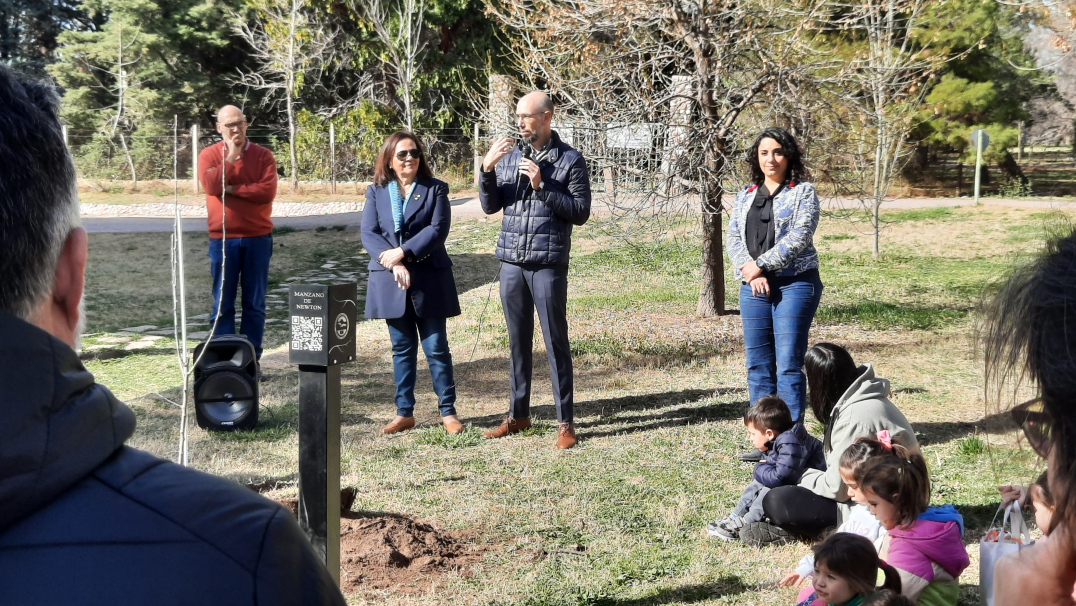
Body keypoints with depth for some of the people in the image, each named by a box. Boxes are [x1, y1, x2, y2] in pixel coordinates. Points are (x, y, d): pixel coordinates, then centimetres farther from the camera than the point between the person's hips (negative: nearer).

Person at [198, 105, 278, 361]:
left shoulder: (263, 155, 4)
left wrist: (231, 189, -9)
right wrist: (231, 157, -9)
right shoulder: (209, 155, 6)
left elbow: (267, 191, -10)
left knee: (255, 304, 5)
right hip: (222, 239, 0)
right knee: (222, 303, 2)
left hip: (257, 238, 0)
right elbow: (211, 186, -12)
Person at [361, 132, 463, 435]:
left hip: (429, 281, -2)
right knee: (402, 349, 10)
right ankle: (404, 413, 18)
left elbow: (438, 229, -10)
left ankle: (448, 411, 10)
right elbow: (369, 234, -3)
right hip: (391, 282, 2)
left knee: (436, 347, 1)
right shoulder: (376, 192, 8)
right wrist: (394, 265, -17)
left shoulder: (435, 189, 2)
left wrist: (403, 252, -18)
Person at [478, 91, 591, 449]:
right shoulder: (509, 156, 11)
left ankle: (565, 422, 5)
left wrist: (542, 186, -14)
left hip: (548, 262, -4)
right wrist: (487, 171, -8)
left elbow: (581, 212, -7)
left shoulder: (570, 160, -2)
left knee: (556, 341, -2)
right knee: (518, 341, 12)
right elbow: (490, 206, 8)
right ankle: (518, 414, 23)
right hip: (511, 260, 5)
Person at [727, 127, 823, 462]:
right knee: (758, 364, 5)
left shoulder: (803, 192, 2)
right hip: (753, 286, 5)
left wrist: (760, 264, -12)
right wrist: (750, 272, -8)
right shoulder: (745, 195, 17)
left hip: (795, 283, -5)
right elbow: (733, 238, 9)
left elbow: (798, 237, -10)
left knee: (789, 364, -8)